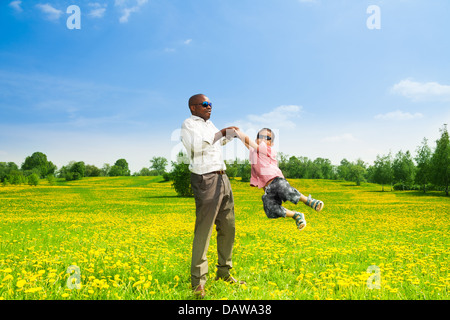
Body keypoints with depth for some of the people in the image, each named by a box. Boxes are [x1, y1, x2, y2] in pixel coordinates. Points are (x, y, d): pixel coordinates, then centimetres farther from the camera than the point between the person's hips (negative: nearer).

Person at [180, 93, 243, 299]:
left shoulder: (209, 124, 22)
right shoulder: (188, 124, -3)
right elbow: (198, 145, -22)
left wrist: (230, 135, 27)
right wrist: (221, 132, -20)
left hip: (222, 178, 9)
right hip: (205, 180, -9)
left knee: (228, 227, 11)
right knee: (203, 230, -10)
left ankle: (224, 272, 24)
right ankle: (197, 282, -3)